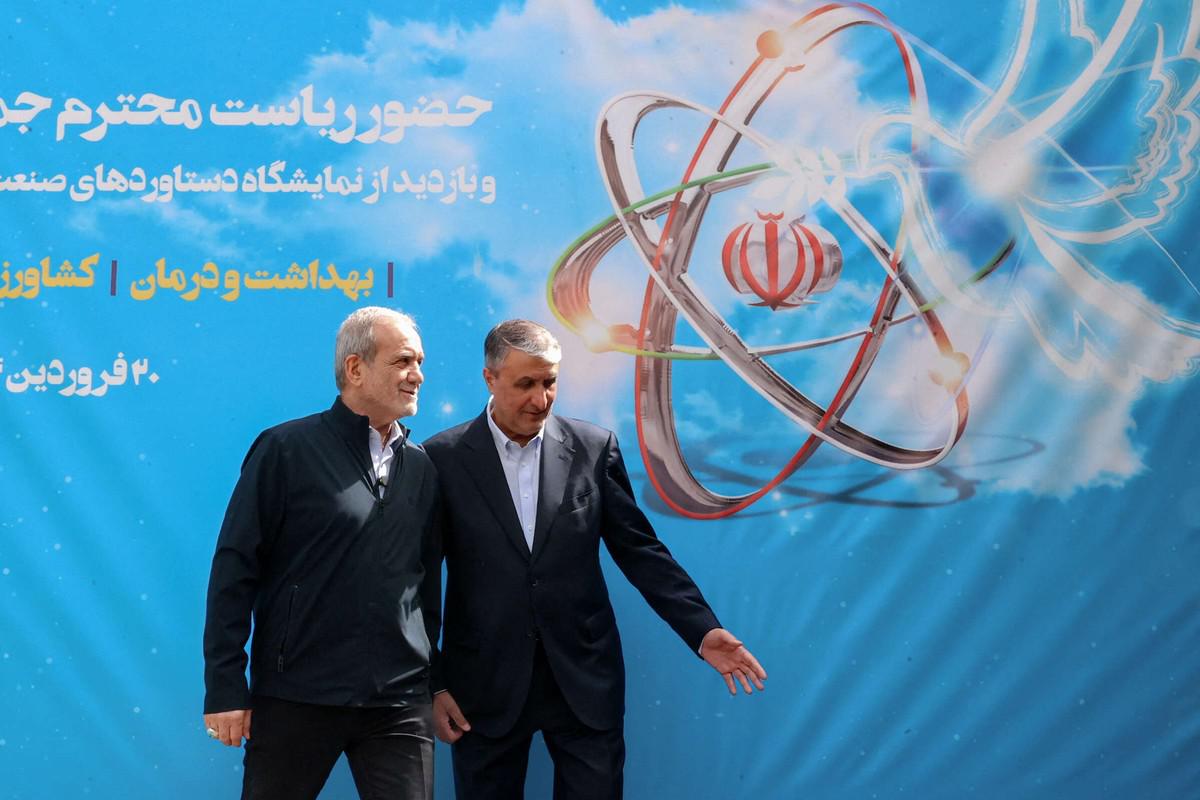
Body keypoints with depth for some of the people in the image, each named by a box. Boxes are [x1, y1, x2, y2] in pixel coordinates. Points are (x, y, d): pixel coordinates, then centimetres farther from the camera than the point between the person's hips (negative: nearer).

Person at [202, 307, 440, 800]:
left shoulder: (421, 468, 10)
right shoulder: (287, 449, -4)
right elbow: (235, 569, -6)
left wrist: (433, 682, 14)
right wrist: (225, 687, -9)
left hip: (399, 705, 4)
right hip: (296, 699, -4)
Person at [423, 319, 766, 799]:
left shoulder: (594, 449, 2)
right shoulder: (443, 459, -2)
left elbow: (639, 550, 6)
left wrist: (703, 631, -3)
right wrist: (431, 683, -3)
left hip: (585, 681, 1)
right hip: (485, 686, -1)